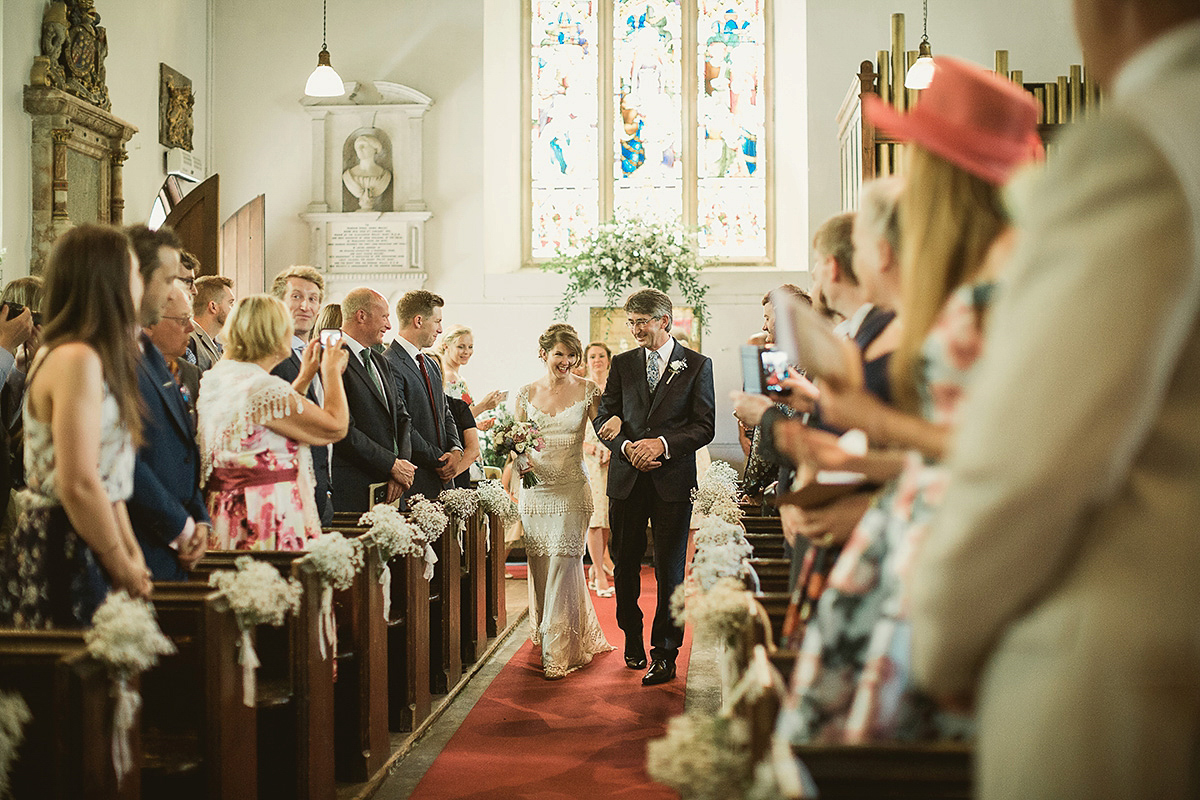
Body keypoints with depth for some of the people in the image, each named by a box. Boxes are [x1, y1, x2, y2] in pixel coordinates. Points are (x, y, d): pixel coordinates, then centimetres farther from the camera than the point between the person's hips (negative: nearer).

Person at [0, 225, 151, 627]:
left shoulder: (94, 359, 14)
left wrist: (133, 553, 8)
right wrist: (124, 570, -11)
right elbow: (79, 485, -21)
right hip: (63, 556, -9)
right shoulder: (78, 360, -16)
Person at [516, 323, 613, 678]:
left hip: (571, 490, -3)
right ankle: (546, 636, 31)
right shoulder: (526, 393, 6)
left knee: (563, 568, -7)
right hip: (535, 489, 3)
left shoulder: (587, 390, -1)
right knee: (540, 568, 9)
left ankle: (559, 652, 2)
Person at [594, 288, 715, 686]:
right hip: (627, 478, 3)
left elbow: (704, 426, -3)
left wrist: (663, 443, -16)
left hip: (673, 479, -3)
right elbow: (604, 418, 7)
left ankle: (664, 653, 7)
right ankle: (632, 640, 29)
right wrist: (627, 447, -11)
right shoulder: (622, 364, 10)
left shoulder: (697, 365, 2)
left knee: (669, 569, 0)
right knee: (625, 563, 10)